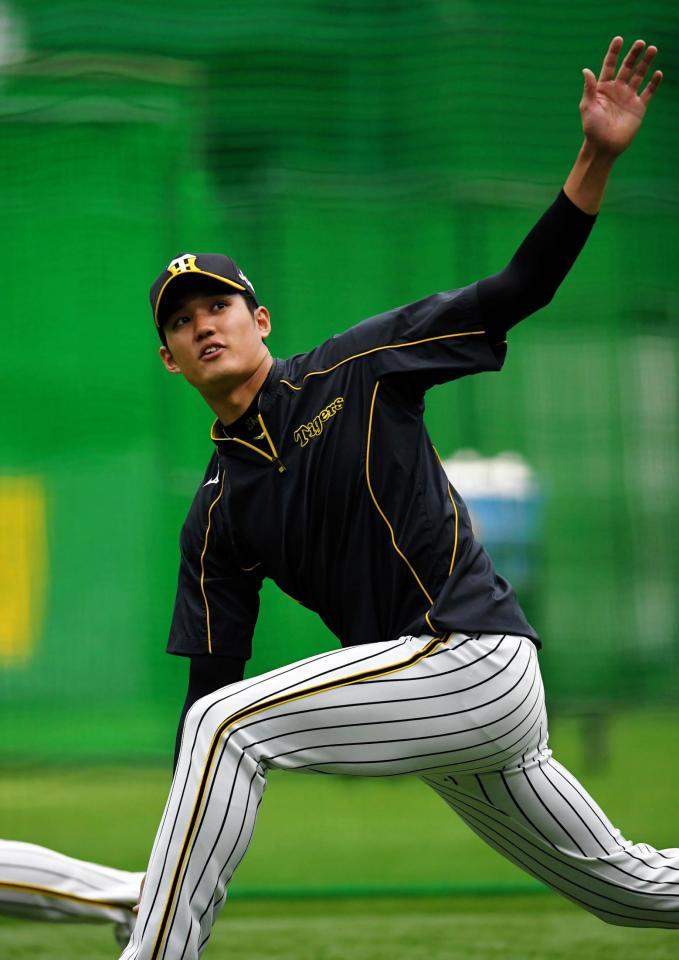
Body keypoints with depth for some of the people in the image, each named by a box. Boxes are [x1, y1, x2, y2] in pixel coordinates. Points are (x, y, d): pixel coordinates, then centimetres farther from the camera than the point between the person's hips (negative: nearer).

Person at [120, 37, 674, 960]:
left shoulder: (357, 371, -1)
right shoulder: (217, 515, 12)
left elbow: (518, 291, -4)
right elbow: (211, 674, 10)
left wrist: (596, 157, -17)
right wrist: (179, 852, 2)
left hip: (474, 657, -7)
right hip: (432, 706, 7)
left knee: (230, 724, -21)